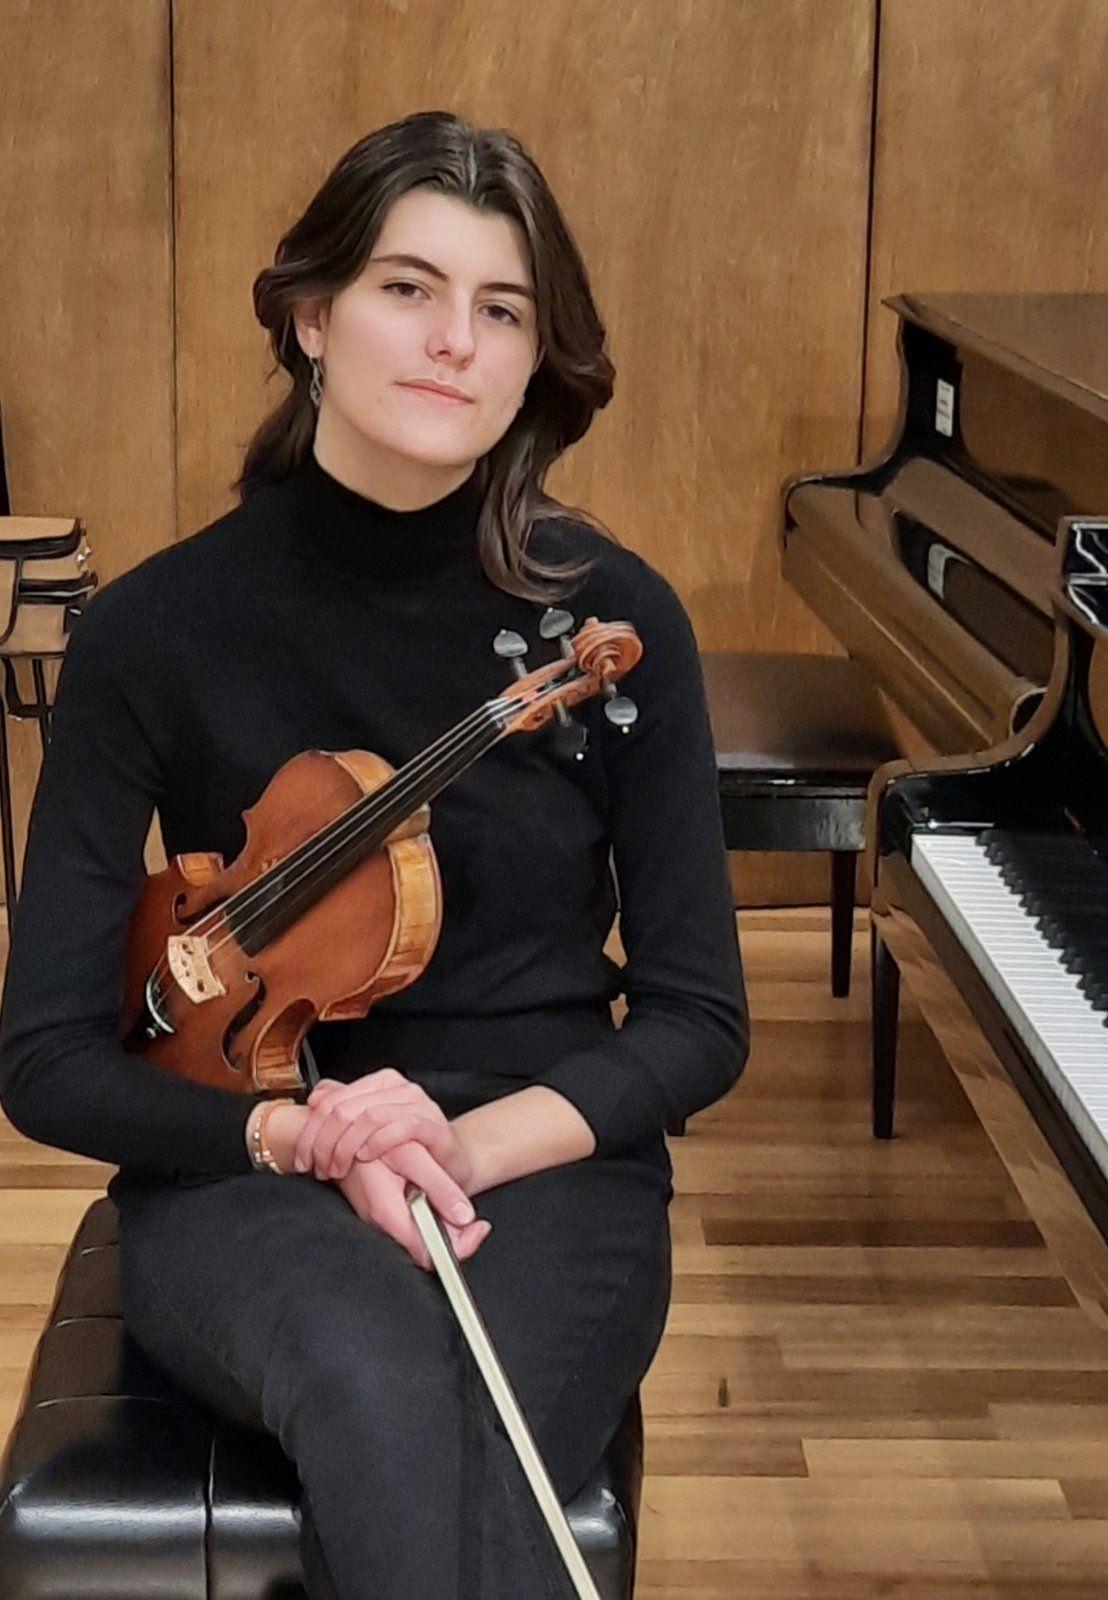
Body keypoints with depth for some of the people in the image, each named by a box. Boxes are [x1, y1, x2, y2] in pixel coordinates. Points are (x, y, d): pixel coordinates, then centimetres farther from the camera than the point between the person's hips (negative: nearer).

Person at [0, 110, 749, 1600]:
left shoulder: (616, 616, -4)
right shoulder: (155, 629, -6)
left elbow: (699, 1021, 0)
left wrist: (471, 1143, -17)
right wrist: (300, 1135, -20)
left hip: (545, 1167, 1)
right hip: (243, 1180, 0)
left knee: (452, 1466, -34)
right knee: (379, 1386, -36)